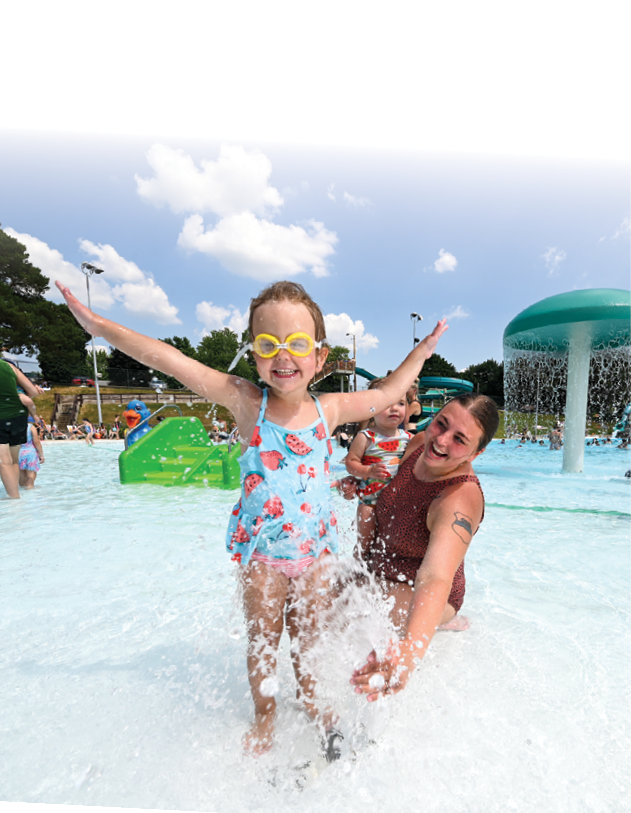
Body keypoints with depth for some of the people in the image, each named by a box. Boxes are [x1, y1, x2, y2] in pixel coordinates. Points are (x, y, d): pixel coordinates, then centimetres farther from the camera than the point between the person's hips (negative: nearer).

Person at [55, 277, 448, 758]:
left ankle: (311, 702, 51)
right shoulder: (246, 403, -17)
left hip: (315, 546, 2)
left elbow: (387, 395, 4)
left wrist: (420, 353, 10)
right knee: (262, 638, 17)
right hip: (260, 548, -1)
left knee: (308, 635, 20)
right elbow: (169, 360, -17)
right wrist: (100, 326, -12)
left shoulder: (330, 408, -10)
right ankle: (264, 718, 46)